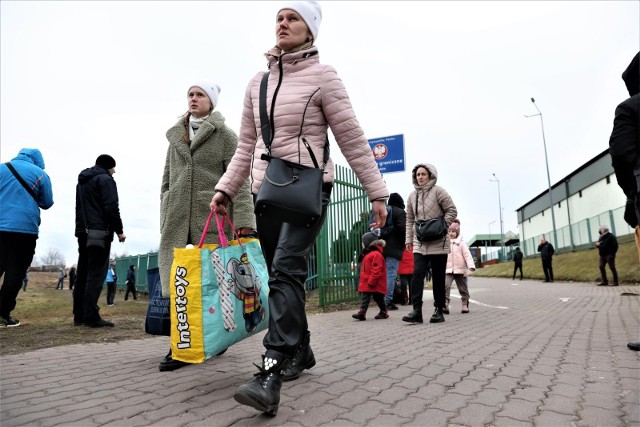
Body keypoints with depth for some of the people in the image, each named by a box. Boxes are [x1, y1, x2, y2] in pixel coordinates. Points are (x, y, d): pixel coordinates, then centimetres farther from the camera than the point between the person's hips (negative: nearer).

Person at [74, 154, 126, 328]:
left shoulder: (82, 181, 24)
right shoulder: (105, 179, -4)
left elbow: (79, 207, 24)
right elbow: (111, 207, -14)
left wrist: (82, 227, 20)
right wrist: (119, 230, -9)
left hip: (82, 231, 9)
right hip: (100, 232, -9)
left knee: (82, 274, 9)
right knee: (96, 274, -9)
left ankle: (79, 315, 11)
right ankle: (91, 316, -10)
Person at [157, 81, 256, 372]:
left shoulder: (225, 135, 5)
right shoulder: (175, 136, 21)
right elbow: (167, 180, 22)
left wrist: (243, 218, -15)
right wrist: (165, 218, 16)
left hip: (212, 216, -4)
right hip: (177, 217, 5)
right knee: (174, 277, -2)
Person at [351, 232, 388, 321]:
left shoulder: (376, 254, -18)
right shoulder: (367, 254, 15)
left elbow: (376, 270, -24)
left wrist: (371, 282, -25)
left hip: (374, 284, -9)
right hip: (366, 284, 9)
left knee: (379, 299, 7)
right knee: (364, 298, 0)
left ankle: (384, 312, 23)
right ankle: (362, 312, -5)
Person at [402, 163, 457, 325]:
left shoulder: (438, 191, -5)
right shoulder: (412, 195, 10)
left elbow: (452, 211, -4)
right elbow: (410, 219, 14)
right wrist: (409, 239, 8)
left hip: (438, 242, -3)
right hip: (420, 243, 4)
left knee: (438, 277, 4)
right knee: (417, 274, -10)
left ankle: (439, 310, 16)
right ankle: (416, 310, -11)